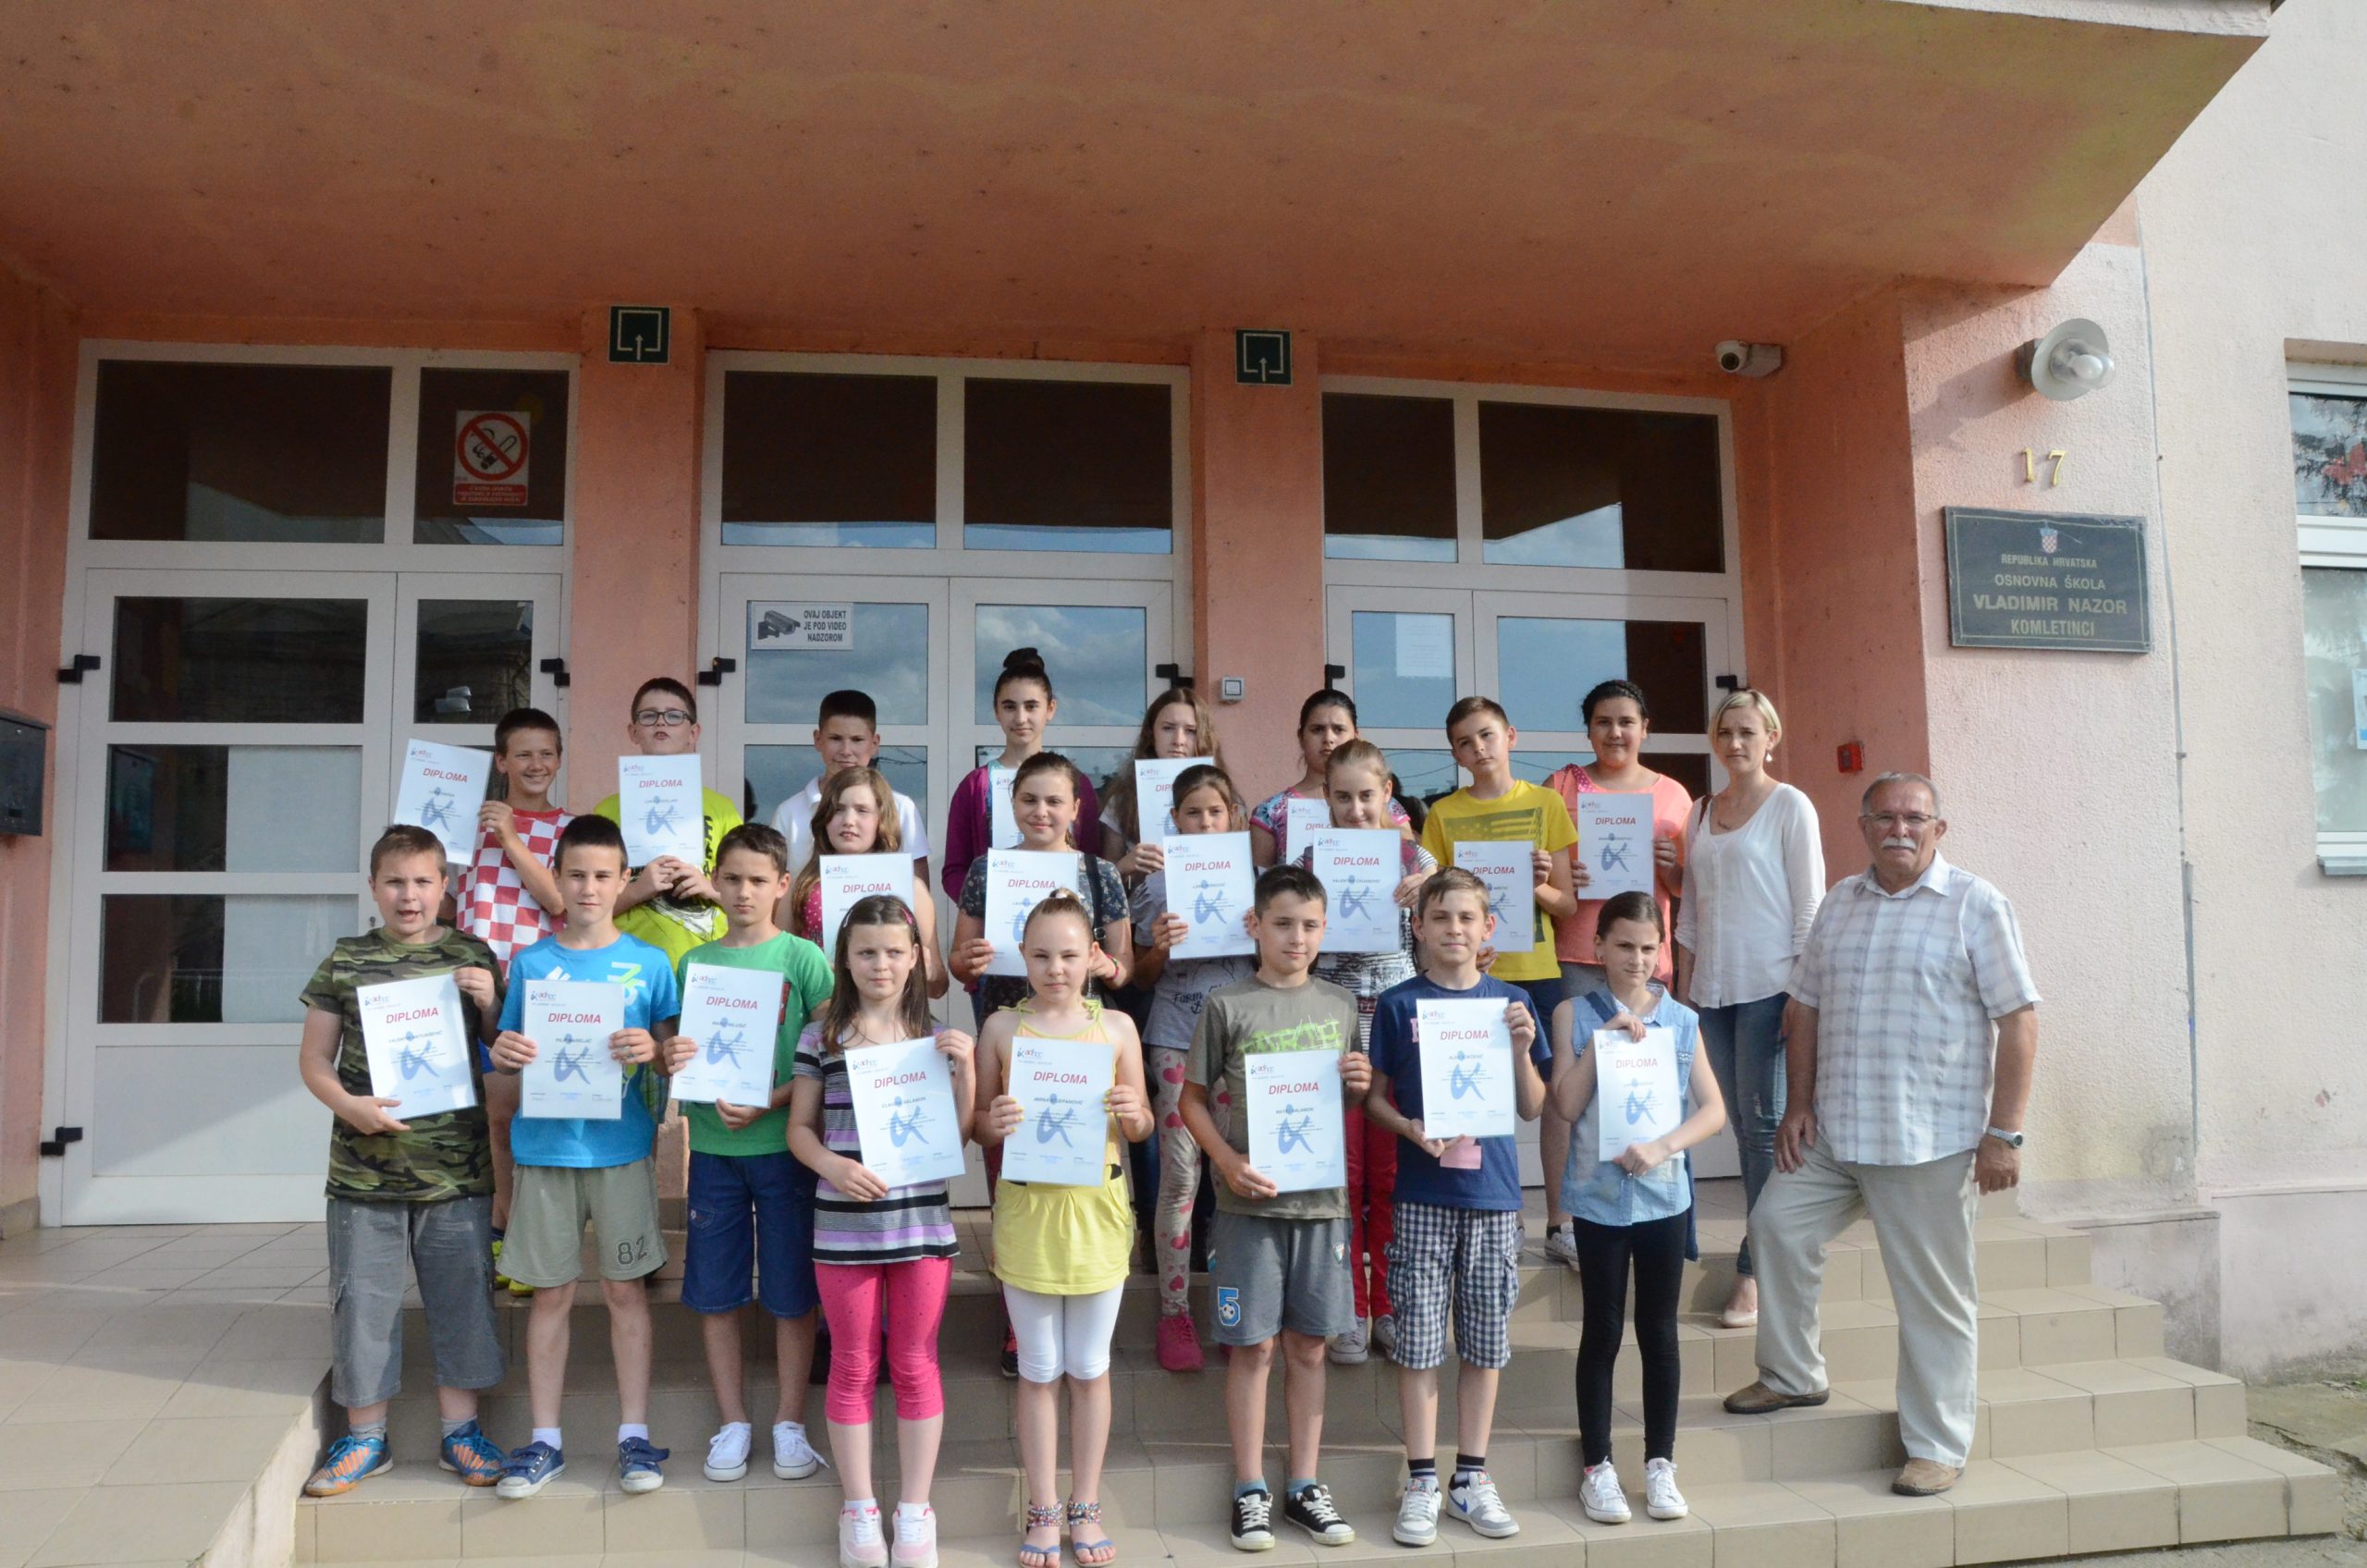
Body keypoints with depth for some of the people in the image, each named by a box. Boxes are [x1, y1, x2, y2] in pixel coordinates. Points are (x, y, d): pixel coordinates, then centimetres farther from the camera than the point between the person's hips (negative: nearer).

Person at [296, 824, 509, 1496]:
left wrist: (489, 1004, -10)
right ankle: (365, 1435, 25)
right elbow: (314, 1058, 8)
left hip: (457, 1170, 0)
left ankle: (460, 1429, 23)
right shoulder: (346, 961, 4)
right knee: (363, 1300, 8)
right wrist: (349, 1105, -10)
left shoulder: (473, 957, 4)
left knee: (462, 1298, 7)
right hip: (364, 1170, 0)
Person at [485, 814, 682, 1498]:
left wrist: (653, 1050, -19)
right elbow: (506, 1066, 9)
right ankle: (545, 1439, 20)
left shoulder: (648, 963, 1)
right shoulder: (530, 963, 4)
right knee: (550, 1293, 8)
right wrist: (503, 1055, -13)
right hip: (545, 1148, 1)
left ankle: (634, 1434, 16)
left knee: (626, 1289, 5)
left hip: (623, 1147, -1)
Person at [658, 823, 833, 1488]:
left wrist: (767, 1105, -18)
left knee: (791, 1291, 5)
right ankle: (733, 1422, 25)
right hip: (712, 1143, 3)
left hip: (784, 1142, -3)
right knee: (713, 1290, 9)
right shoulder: (694, 963, 7)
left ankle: (790, 1422, 20)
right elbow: (676, 1052, 11)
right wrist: (670, 1058, -12)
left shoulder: (803, 958, -3)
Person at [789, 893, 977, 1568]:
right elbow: (799, 1128, 3)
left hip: (922, 1222, 1)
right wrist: (833, 1166, -16)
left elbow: (960, 1134, 3)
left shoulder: (936, 1035, 2)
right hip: (844, 1225, 0)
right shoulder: (821, 1036, -1)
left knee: (915, 1365, 9)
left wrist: (965, 1067, -12)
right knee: (853, 1368, 10)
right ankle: (858, 1510, 24)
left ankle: (915, 1511, 23)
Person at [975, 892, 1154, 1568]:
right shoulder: (1002, 1027, -2)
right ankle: (1043, 1513, 24)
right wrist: (994, 1124, -19)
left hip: (1096, 1208, 1)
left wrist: (1133, 1113, -16)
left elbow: (1141, 1126, 6)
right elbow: (979, 1121, 3)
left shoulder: (1116, 1026, 0)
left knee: (1089, 1366, 12)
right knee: (1038, 1370, 10)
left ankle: (1085, 1509, 27)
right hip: (1026, 1208, 0)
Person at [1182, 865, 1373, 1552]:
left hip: (1323, 1198, 3)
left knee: (1308, 1345, 11)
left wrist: (1359, 1085, -6)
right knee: (1253, 1346, 4)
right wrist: (1227, 1160, -13)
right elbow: (1193, 1100, 0)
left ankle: (1305, 1486, 24)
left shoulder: (1339, 1006, 7)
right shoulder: (1227, 1006, -3)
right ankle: (1250, 1490, 18)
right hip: (1250, 1202, -3)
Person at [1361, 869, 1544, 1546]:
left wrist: (1521, 1048, -10)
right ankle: (1422, 1482, 16)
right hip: (1423, 1193, -2)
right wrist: (1410, 1129, -16)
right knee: (1419, 1340, 2)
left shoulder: (1510, 1001, 4)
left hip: (1493, 1191, 2)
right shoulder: (1399, 1005, -1)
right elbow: (1375, 1097, 2)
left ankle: (1472, 1478, 24)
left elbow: (1533, 1108, 6)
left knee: (1486, 1339, 10)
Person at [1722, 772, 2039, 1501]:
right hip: (1833, 1130, 5)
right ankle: (1791, 1375, 25)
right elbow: (1804, 1005, 14)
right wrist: (1799, 1103, 6)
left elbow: (2018, 1019, -9)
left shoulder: (1975, 905, -5)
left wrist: (2004, 1133, -14)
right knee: (1776, 1224, 5)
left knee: (1934, 1297, 3)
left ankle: (1937, 1447, 18)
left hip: (1933, 1140, -5)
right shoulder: (1840, 902, 11)